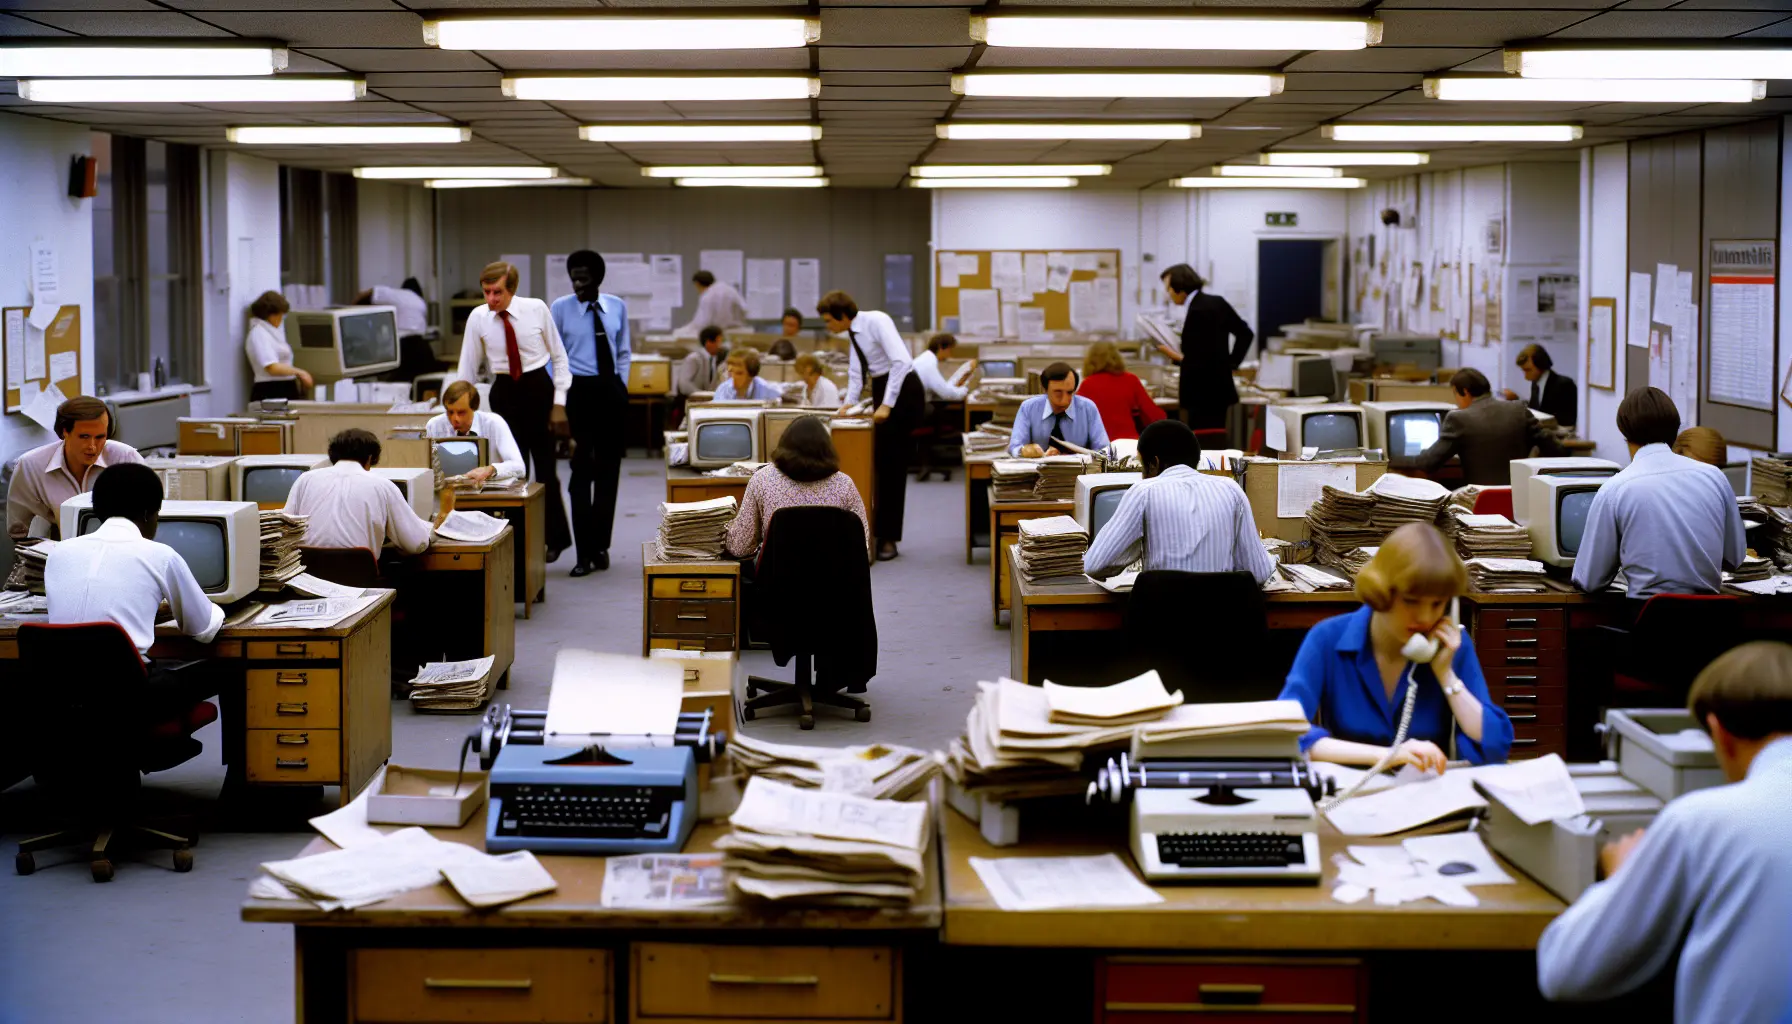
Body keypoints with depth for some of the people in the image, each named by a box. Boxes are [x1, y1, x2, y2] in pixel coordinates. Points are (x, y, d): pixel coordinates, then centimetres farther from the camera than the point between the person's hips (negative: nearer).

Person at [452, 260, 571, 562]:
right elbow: (468, 366, 3)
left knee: (545, 466, 1)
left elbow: (559, 355, -1)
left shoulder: (537, 309, -8)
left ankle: (556, 538, 18)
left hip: (539, 388, -2)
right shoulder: (478, 318, -4)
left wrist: (559, 402, -6)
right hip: (504, 392, 2)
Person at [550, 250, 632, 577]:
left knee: (609, 470, 9)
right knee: (582, 471, -6)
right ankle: (585, 553, -3)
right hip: (580, 390, -3)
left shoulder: (617, 307, 6)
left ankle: (600, 546, 20)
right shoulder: (561, 308, -2)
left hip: (612, 391, 4)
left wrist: (621, 387, 4)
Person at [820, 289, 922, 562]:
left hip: (902, 392, -9)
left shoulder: (877, 322, -18)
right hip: (882, 391, 9)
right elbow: (856, 373, 13)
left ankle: (888, 538, 1)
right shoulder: (853, 333, 9)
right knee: (882, 463, 10)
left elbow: (901, 361, -27)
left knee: (890, 465, -6)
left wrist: (887, 405, -28)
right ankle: (883, 534, 17)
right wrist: (848, 402, -1)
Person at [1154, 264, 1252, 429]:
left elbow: (1202, 360, -23)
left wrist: (1177, 357, -13)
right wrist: (1232, 362, 15)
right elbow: (1245, 333, 16)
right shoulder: (1217, 303, 9)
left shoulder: (1197, 311, -19)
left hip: (1204, 395, -10)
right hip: (1220, 389, 10)